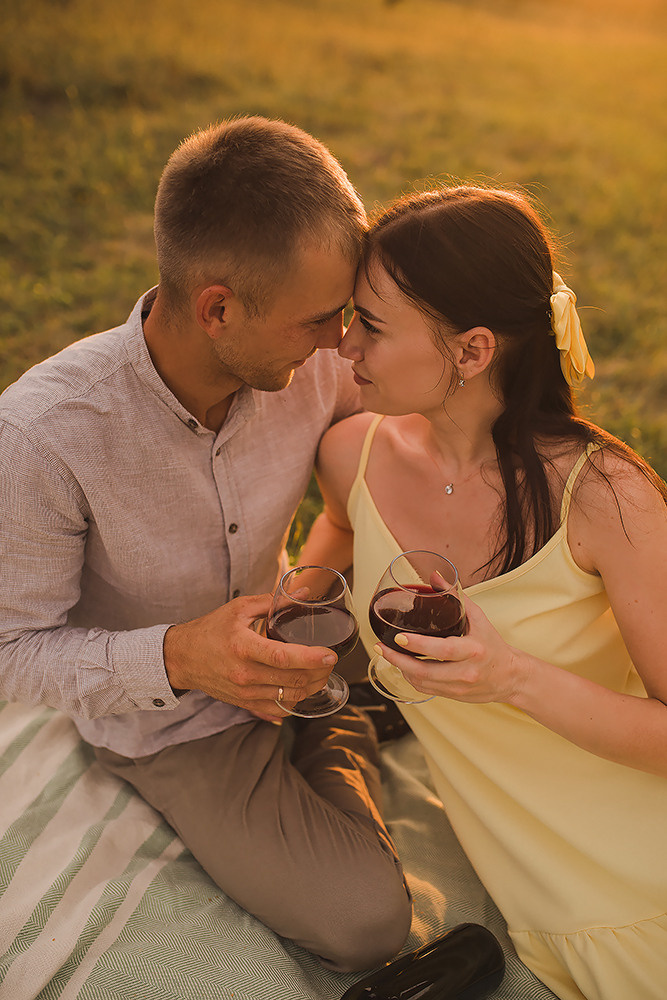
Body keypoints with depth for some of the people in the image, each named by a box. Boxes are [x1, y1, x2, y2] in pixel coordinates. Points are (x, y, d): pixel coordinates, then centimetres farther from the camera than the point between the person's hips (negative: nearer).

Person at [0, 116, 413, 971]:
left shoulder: (312, 364, -22)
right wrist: (175, 657, -40)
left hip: (283, 638, 5)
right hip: (169, 722, -4)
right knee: (364, 922, -11)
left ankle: (331, 737, 28)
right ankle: (333, 745, 15)